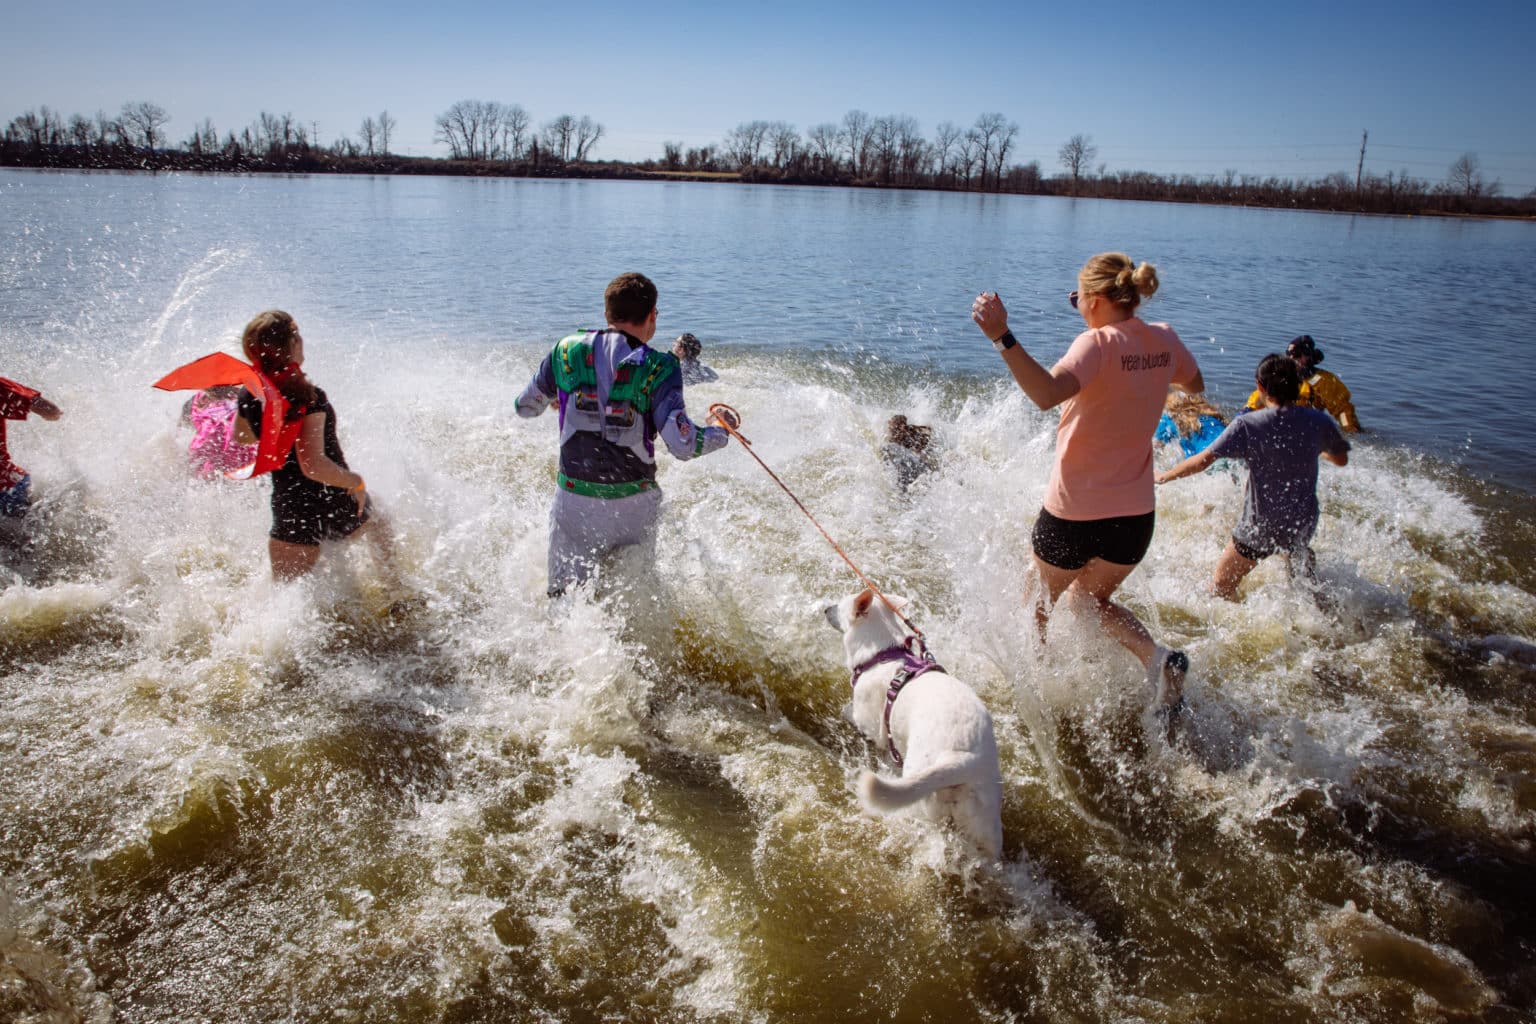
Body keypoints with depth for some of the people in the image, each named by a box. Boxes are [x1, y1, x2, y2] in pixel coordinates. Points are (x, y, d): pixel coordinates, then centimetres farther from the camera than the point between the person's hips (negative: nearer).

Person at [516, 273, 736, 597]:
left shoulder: (567, 351, -2)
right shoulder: (657, 368, -11)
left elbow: (525, 407, 12)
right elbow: (683, 445, -19)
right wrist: (722, 433, 2)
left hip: (573, 497, 2)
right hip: (632, 503, -1)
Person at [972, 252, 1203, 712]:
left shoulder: (1098, 345, -19)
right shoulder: (1164, 340, 2)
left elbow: (1047, 393, -38)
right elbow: (1196, 385, 24)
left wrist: (1002, 337, -42)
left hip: (1075, 513, -6)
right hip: (1136, 514, 6)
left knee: (1042, 598, 21)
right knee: (1092, 597, 27)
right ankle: (1158, 656, 4)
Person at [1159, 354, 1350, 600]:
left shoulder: (1247, 425, -19)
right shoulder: (1319, 422, -8)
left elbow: (1202, 461, -21)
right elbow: (1341, 459, 10)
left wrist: (1164, 476, -6)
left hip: (1261, 527, -5)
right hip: (1304, 524, 5)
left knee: (1220, 589, 9)